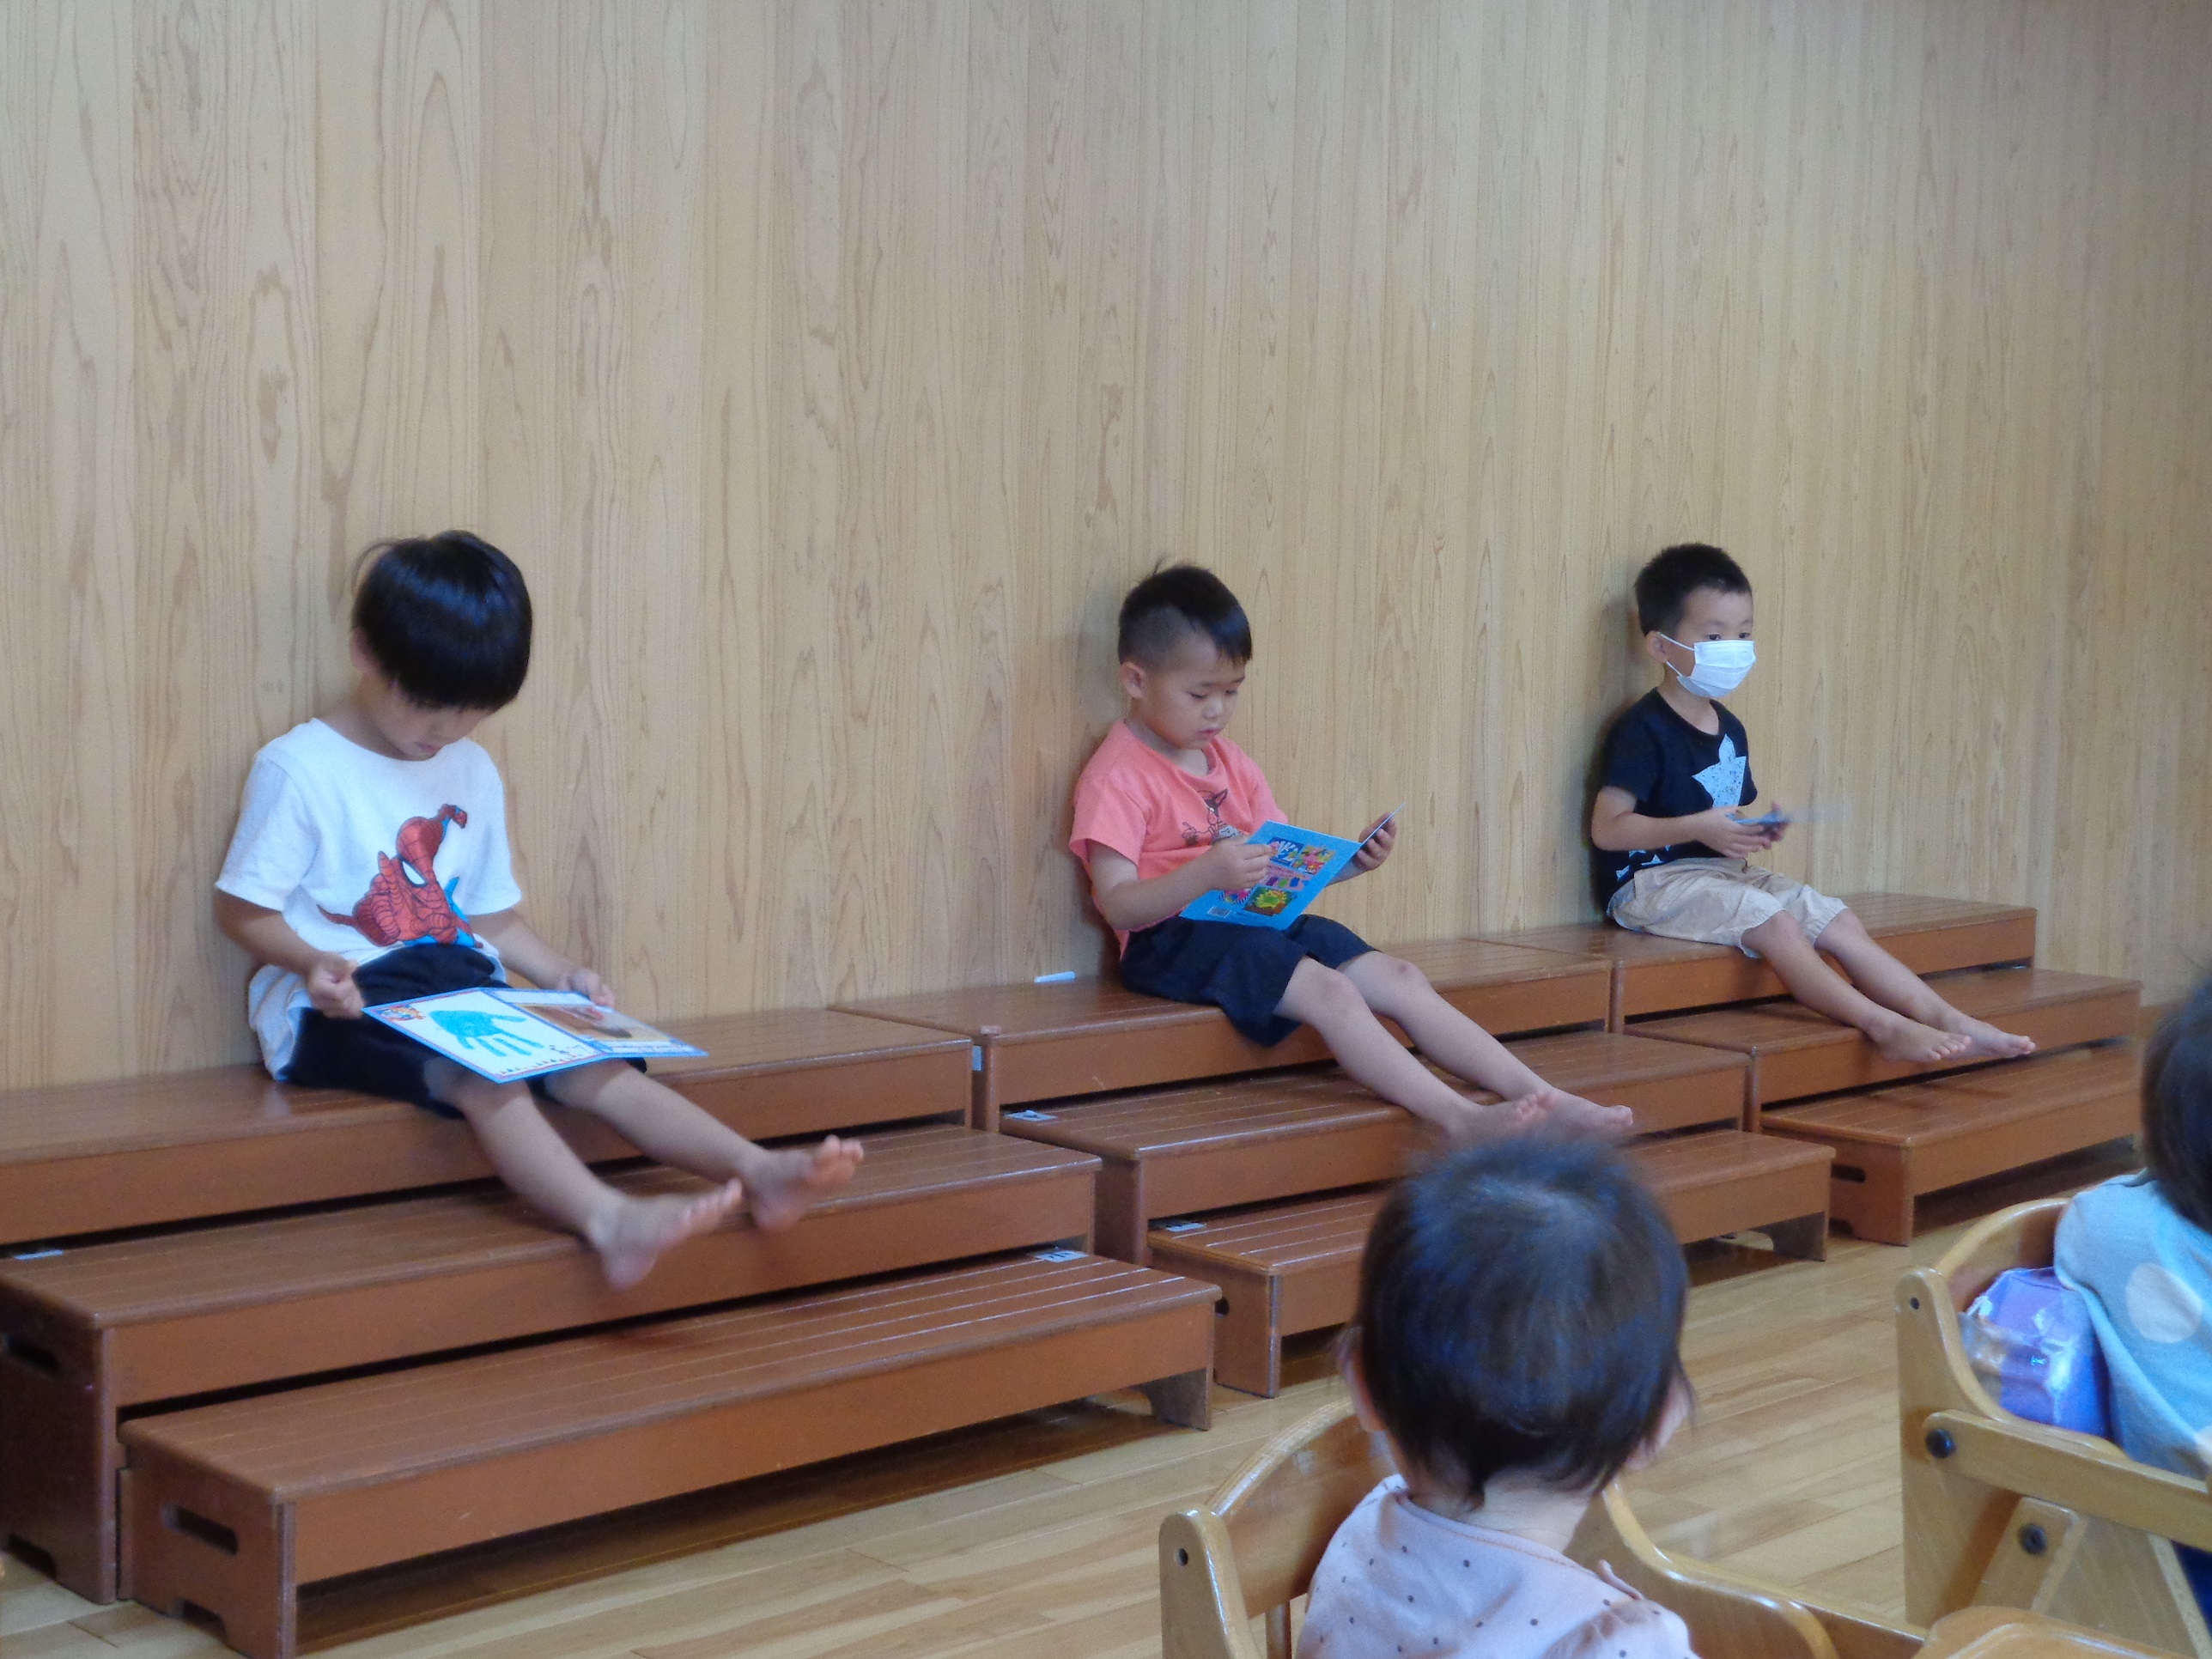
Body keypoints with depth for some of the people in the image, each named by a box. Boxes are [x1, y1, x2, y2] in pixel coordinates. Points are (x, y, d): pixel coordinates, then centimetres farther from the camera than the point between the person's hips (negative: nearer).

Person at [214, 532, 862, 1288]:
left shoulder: (473, 774, 18)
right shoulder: (297, 769, -3)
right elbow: (240, 907, -3)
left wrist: (562, 974, 5)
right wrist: (311, 961, -22)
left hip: (462, 994, 6)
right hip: (338, 1007, -6)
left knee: (590, 1061, -21)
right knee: (483, 1075, -35)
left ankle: (760, 1172, -36)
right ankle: (610, 1221, -56)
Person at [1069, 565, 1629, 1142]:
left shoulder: (1230, 763, 19)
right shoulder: (1118, 777, -8)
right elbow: (1118, 905, -18)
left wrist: (1349, 862, -2)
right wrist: (1206, 874, -33)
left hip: (1263, 922, 8)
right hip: (1174, 938, -8)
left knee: (1401, 979, -7)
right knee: (1331, 992, -28)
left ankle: (1541, 1096, -9)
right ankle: (1462, 1120, -36)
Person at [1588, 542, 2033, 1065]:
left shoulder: (1729, 729, 15)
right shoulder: (1643, 730, -14)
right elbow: (1607, 828, -21)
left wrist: (1758, 831, -2)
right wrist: (1699, 828, -26)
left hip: (1723, 872, 9)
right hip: (1652, 881, -9)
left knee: (1841, 923, -4)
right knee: (1776, 923, -28)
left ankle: (1948, 1020, -7)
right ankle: (1885, 1027, -30)